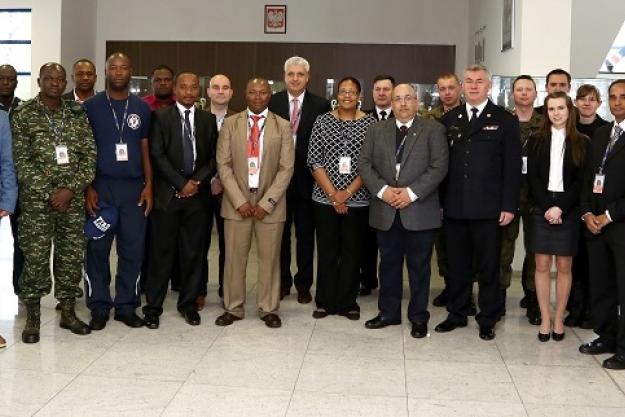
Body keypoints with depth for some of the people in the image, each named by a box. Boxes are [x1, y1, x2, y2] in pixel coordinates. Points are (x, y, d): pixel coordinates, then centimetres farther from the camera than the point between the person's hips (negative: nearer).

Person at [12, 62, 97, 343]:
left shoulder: (78, 114, 7)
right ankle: (32, 317, 12)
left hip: (73, 199, 3)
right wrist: (48, 194, -11)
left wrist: (70, 189, -9)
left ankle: (68, 312, 20)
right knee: (35, 257, 0)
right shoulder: (23, 115, 0)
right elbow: (21, 161, -6)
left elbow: (89, 155, 2)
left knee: (72, 255, 7)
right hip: (36, 200, -3)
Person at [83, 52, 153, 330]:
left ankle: (127, 306, 13)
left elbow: (146, 150, 10)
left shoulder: (142, 108, 8)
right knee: (97, 248, 1)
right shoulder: (91, 106, 2)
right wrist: (87, 187, -5)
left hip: (133, 187, 2)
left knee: (133, 249, 2)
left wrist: (148, 186, 1)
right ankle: (99, 307, 12)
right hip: (100, 186, -1)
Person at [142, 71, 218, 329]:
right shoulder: (161, 117, 1)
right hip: (167, 193, -3)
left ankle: (188, 304, 19)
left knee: (193, 252, 7)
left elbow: (213, 157, 8)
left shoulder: (208, 120, 11)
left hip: (198, 193, 3)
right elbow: (157, 155, -6)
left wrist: (197, 181, -7)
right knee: (162, 252, 1)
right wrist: (181, 184, -11)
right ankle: (153, 307, 10)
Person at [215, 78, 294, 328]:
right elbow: (223, 165, 0)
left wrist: (267, 202, -10)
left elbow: (286, 168, -2)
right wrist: (239, 201, -9)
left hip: (270, 204, 0)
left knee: (269, 258, 5)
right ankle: (233, 308, 18)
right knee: (234, 258, 5)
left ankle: (268, 309, 18)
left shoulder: (283, 127, 2)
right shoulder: (230, 124, 4)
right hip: (236, 202, 1)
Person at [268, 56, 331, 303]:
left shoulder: (321, 105, -1)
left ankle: (303, 284, 20)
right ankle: (282, 281, 24)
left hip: (306, 177, -1)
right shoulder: (272, 102, 1)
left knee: (305, 234, 8)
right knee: (280, 232, 11)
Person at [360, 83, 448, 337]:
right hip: (385, 212, 3)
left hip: (420, 211, -3)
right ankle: (388, 313, 26)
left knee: (419, 267, 6)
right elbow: (365, 164, 4)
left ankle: (419, 317, 17)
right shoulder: (376, 131, 10)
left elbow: (439, 167, -8)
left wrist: (411, 192, -16)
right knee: (389, 264, 13)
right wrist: (382, 190, -12)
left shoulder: (433, 130, 0)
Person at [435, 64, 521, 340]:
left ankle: (487, 319, 18)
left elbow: (512, 166, -2)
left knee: (488, 266, 6)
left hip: (488, 208, -3)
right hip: (454, 207, 3)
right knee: (457, 264, 11)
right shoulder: (449, 120, 9)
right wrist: (439, 201, 3)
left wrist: (509, 206, -8)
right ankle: (457, 314, 25)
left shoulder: (505, 121, 1)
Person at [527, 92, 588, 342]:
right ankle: (545, 319, 9)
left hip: (568, 212, -1)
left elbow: (581, 181, -2)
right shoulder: (537, 141, 7)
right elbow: (532, 178, 1)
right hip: (541, 210, 1)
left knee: (564, 266, 4)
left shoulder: (581, 143, 4)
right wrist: (547, 207, -10)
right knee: (542, 265, 1)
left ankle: (559, 319, 14)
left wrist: (560, 208, -12)